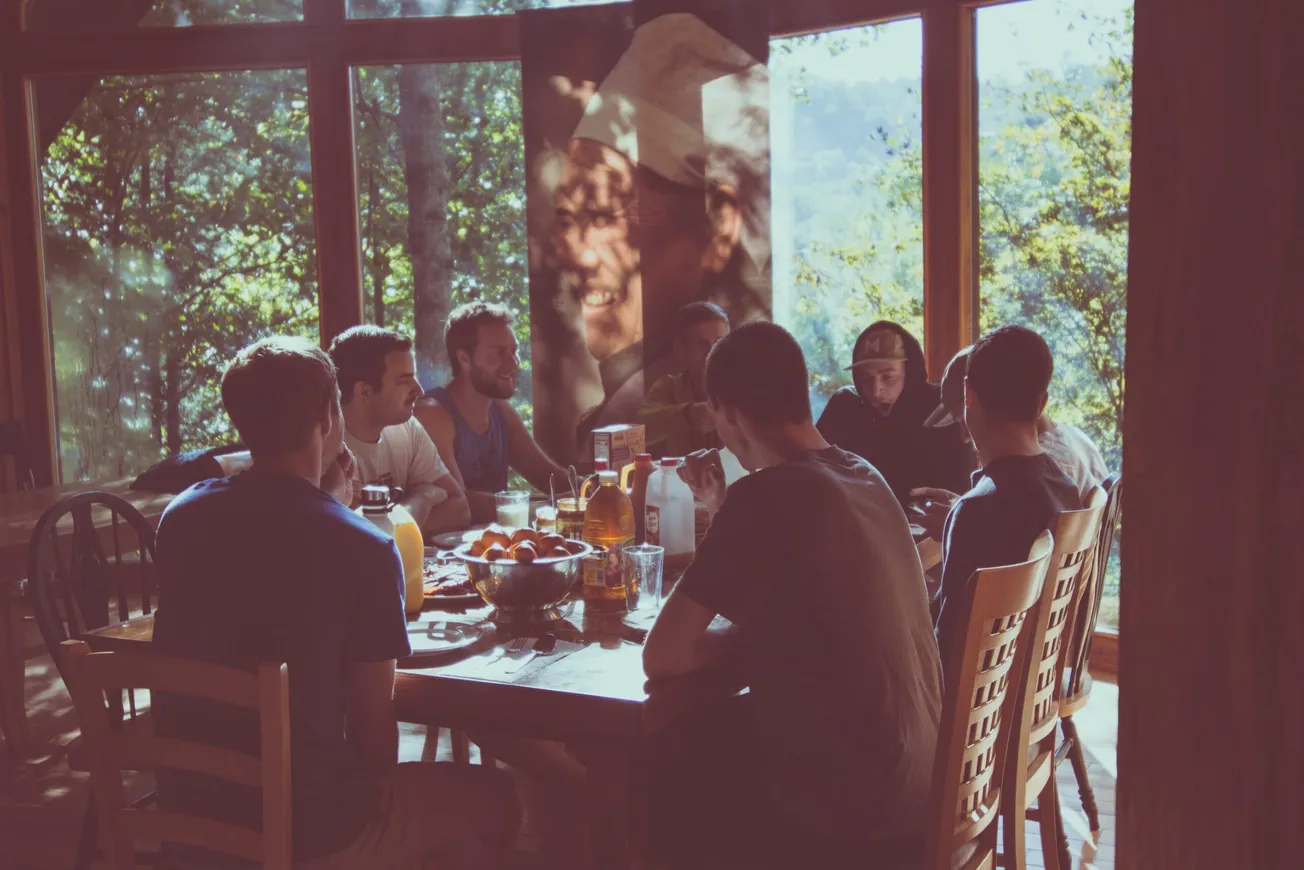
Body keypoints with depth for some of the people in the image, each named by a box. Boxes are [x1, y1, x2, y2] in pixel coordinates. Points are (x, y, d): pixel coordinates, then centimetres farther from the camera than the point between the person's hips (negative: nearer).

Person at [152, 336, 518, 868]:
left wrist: (328, 502, 13)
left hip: (187, 810, 7)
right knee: (491, 801, 18)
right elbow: (374, 733, -11)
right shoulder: (364, 549, -20)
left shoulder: (181, 517, -2)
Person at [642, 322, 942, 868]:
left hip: (847, 798, -8)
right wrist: (723, 511, 14)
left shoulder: (767, 494, -20)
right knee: (699, 741, 24)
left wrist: (738, 637, 0)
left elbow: (662, 658, -18)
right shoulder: (864, 477, 7)